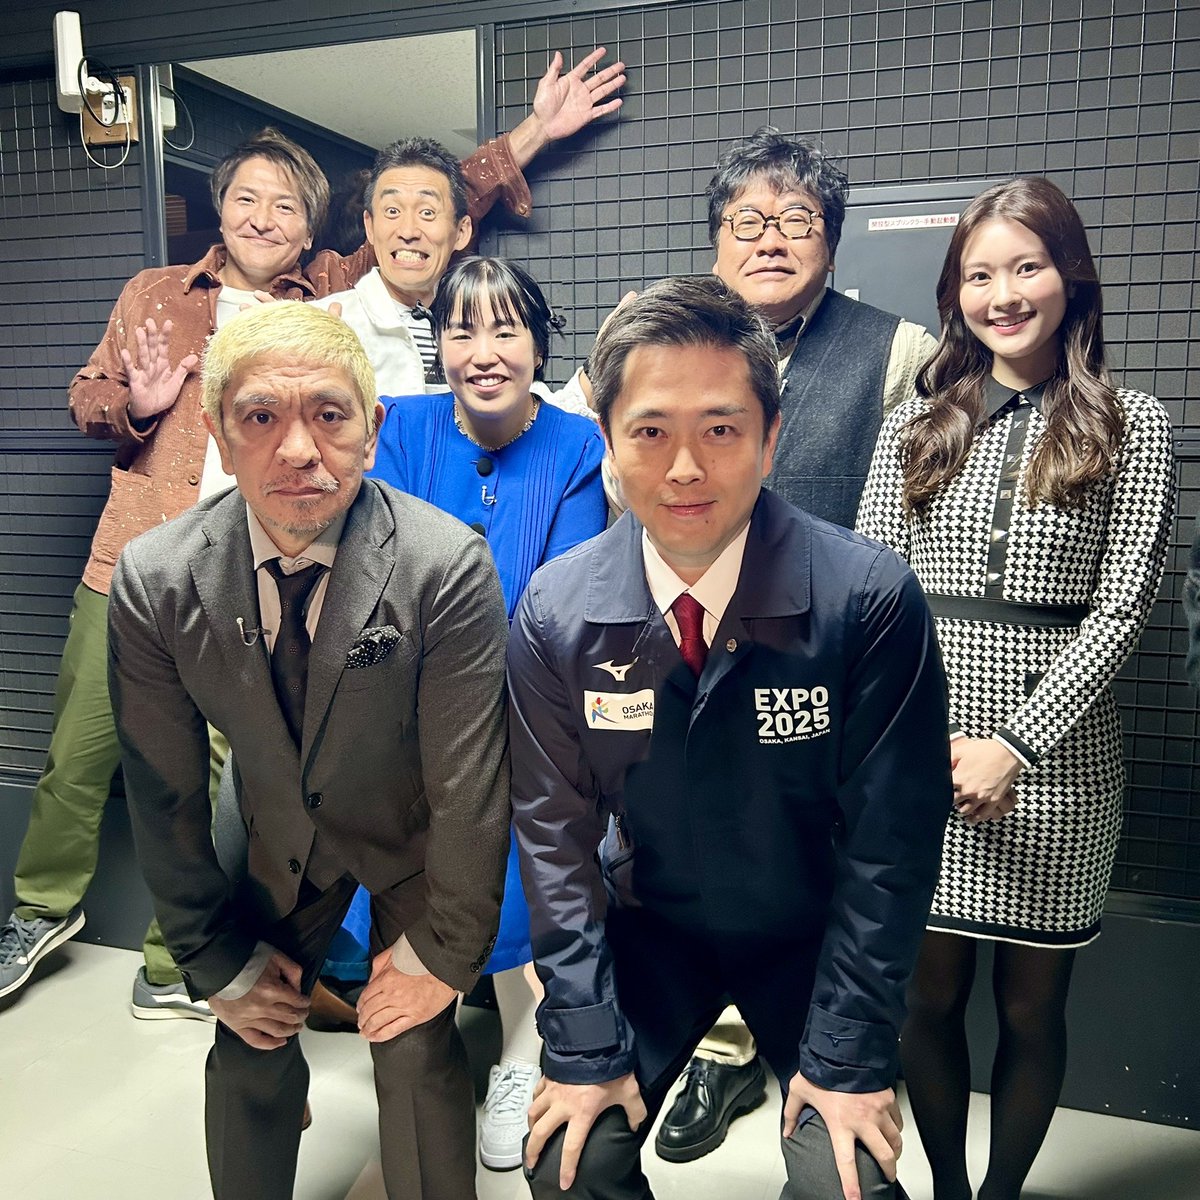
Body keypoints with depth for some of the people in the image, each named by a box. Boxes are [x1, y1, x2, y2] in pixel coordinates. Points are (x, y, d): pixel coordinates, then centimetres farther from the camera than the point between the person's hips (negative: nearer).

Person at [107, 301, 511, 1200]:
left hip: (416, 833, -2)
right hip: (279, 831, 3)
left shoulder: (449, 568, -31)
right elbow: (164, 794, -10)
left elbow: (469, 786, -22)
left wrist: (443, 951, -13)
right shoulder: (153, 582, -21)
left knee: (416, 1052, -4)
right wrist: (219, 958, -3)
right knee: (247, 1048, 8)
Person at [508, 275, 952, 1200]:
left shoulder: (870, 598, -24)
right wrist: (585, 1045, -9)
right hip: (648, 928, 2)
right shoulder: (554, 612, -16)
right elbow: (556, 833, -8)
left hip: (813, 937, -1)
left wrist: (848, 1053, -14)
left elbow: (889, 838, -16)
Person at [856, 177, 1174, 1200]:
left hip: (1056, 755, -1)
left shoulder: (1133, 426, 2)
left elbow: (1122, 606, -5)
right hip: (921, 749, 2)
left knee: (1032, 1005, 11)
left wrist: (1016, 744, -14)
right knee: (932, 996, 11)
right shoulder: (916, 424, 7)